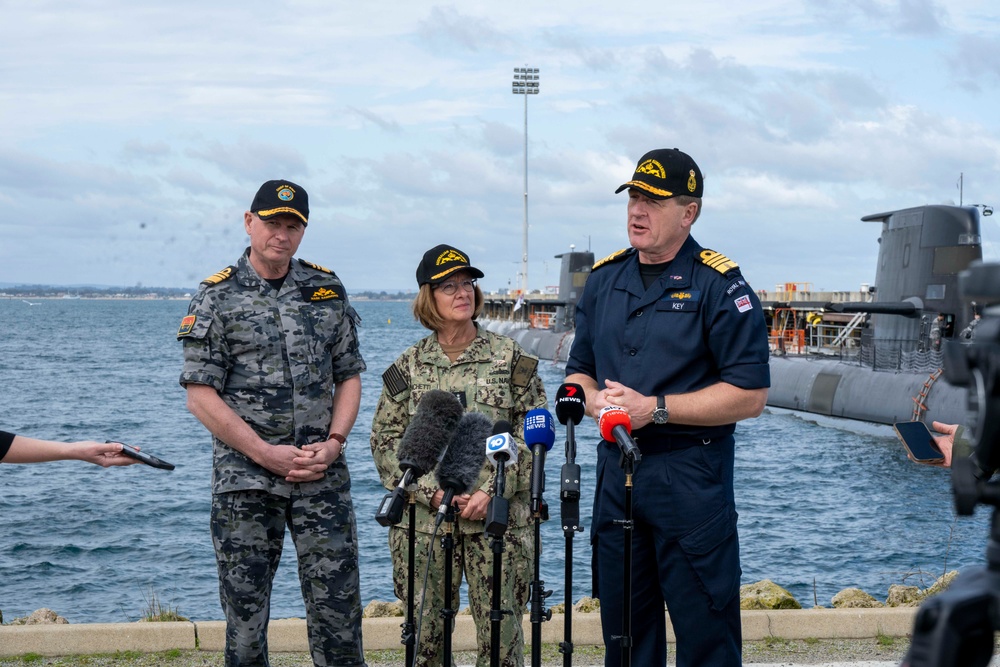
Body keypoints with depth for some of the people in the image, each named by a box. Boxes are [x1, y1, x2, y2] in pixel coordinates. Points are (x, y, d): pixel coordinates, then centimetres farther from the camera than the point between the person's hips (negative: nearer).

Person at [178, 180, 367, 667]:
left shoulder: (327, 290, 10)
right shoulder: (217, 298, 0)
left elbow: (349, 376, 12)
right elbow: (200, 394, -5)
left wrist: (334, 442, -5)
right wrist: (267, 453, -12)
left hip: (323, 477, 2)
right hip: (245, 479, -2)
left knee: (337, 602, 1)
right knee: (244, 606, 4)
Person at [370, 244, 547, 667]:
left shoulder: (512, 358, 4)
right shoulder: (408, 367, 7)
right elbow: (385, 442, 5)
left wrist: (493, 490, -11)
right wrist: (430, 491, -9)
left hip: (497, 517, -1)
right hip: (424, 519, 1)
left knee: (501, 631, -2)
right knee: (426, 631, 4)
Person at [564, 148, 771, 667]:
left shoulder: (719, 286, -7)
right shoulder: (604, 279, 12)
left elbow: (749, 395, -12)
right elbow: (578, 372, 20)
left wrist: (654, 408, -16)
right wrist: (596, 400, -4)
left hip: (690, 474, -6)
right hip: (615, 470, 6)